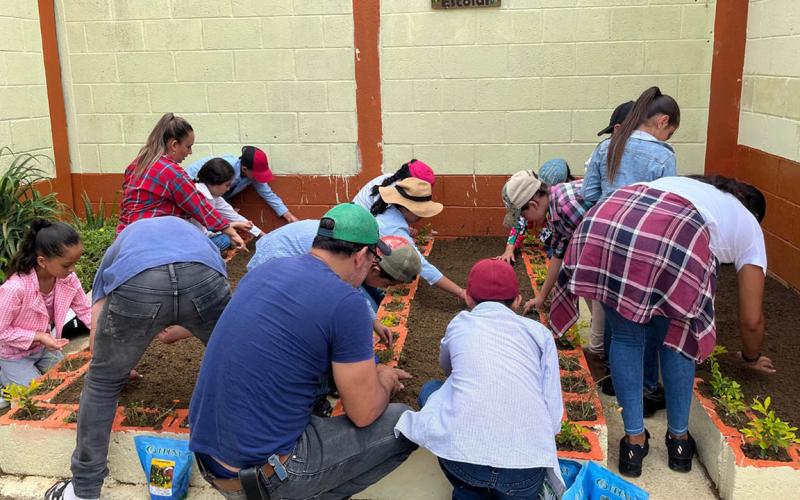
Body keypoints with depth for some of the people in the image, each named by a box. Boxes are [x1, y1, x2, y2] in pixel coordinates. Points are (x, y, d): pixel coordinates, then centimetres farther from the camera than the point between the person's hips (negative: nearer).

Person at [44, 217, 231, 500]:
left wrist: (117, 366, 58)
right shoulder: (193, 232, 48)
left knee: (102, 382, 25)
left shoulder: (116, 249, 43)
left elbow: (97, 338, 38)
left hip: (135, 285, 0)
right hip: (204, 277, 1)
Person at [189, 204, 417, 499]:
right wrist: (384, 380, 14)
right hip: (263, 474, -7)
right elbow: (364, 414, -8)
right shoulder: (346, 302, -16)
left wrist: (368, 371, 26)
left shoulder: (266, 269, 7)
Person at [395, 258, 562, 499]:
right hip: (527, 467, 2)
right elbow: (554, 419, 11)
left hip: (461, 455, -2)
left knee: (431, 390, 28)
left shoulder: (460, 323, 18)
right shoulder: (540, 332, 15)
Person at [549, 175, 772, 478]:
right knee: (677, 338, 22)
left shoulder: (680, 183, 44)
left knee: (626, 337, 22)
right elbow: (752, 319, 29)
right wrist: (751, 358, 50)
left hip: (603, 223, 4)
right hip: (674, 245, -3)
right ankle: (678, 440, 36)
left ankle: (634, 442, 28)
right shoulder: (749, 225, 32)